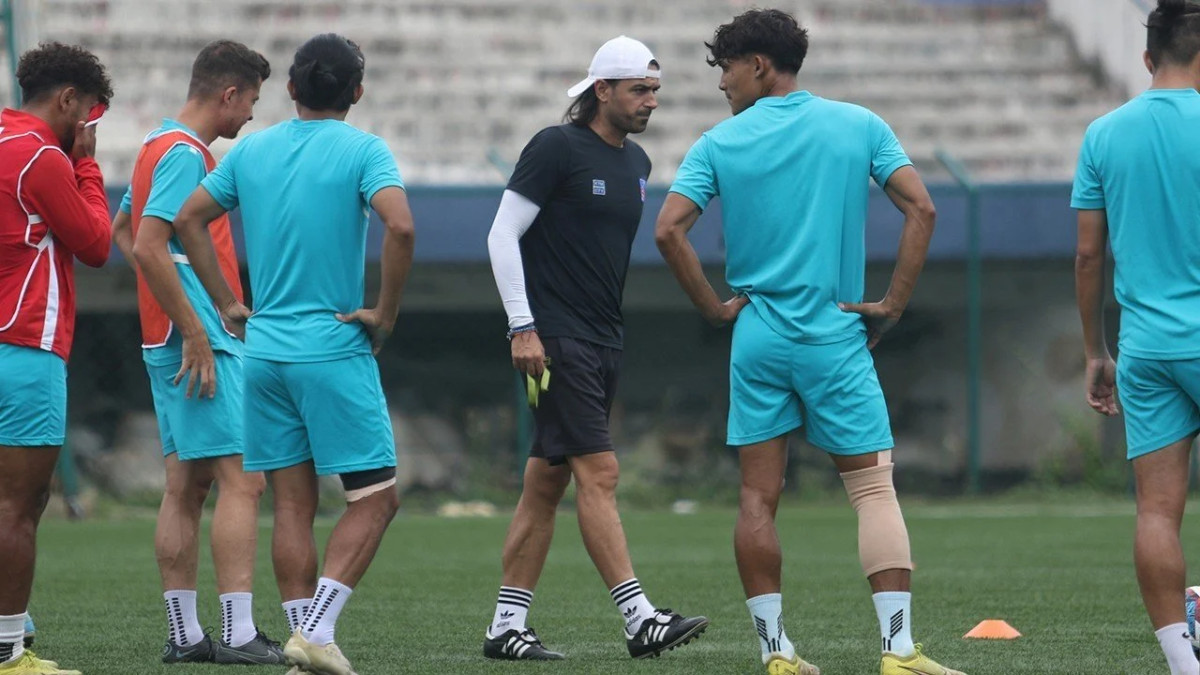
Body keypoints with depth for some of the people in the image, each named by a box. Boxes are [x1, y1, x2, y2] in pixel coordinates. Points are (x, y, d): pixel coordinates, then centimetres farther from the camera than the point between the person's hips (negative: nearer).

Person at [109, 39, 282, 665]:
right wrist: (196, 334, -20)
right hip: (200, 341, -10)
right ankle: (238, 634, -16)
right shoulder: (185, 154, -14)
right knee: (241, 478, -12)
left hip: (168, 339, 10)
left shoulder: (161, 145, 16)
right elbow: (149, 246, -22)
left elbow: (122, 231, 27)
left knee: (186, 485, 9)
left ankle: (184, 635, 10)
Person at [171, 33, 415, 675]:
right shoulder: (362, 151, -7)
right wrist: (386, 314, -11)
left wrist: (228, 305, 16)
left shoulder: (251, 151, 9)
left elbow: (188, 220, 14)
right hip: (336, 350, -5)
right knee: (374, 497, 2)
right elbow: (400, 226, -22)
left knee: (292, 504, 8)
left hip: (264, 351, 5)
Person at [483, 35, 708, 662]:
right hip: (555, 339, -8)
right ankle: (640, 621, -17)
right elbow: (502, 235, -11)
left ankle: (506, 626, 11)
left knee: (547, 483, 8)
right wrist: (523, 327, -15)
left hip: (604, 341, 8)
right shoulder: (557, 147, -9)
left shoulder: (635, 161, 14)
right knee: (599, 473, -13)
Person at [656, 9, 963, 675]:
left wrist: (713, 307, 2)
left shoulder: (720, 143, 0)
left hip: (757, 338, 1)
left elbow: (668, 229, -8)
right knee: (874, 489, 0)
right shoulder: (858, 126, 1)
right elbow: (920, 208, -6)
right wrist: (892, 304, -2)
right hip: (836, 339, -1)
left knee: (757, 497, 6)